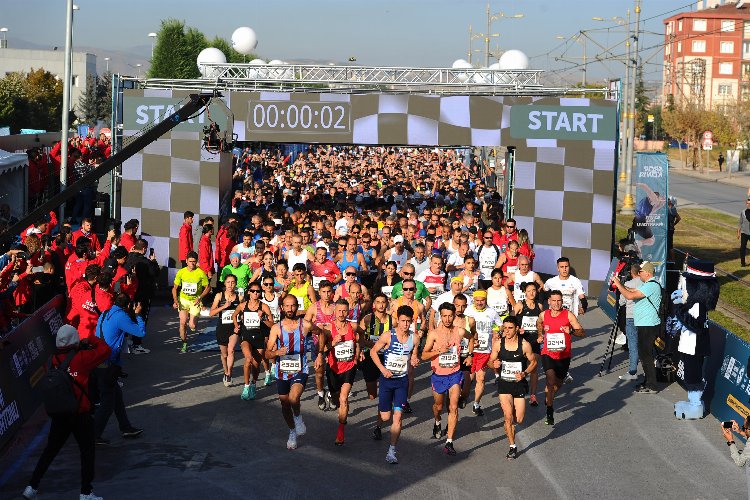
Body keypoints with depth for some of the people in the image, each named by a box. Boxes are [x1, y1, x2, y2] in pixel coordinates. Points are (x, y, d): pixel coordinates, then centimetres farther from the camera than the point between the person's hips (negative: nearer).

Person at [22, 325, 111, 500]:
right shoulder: (81, 358, -14)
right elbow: (106, 350, -10)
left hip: (58, 414, 5)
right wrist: (92, 340, 8)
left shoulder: (53, 360, -1)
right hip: (80, 414, -5)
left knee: (50, 450, 16)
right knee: (87, 452, 9)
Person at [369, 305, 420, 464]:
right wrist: (383, 369, -12)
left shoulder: (413, 338, -1)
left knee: (398, 417, -7)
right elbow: (373, 351, -2)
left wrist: (414, 362, -12)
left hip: (402, 380, 2)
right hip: (387, 379, -2)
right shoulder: (388, 336, -11)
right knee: (385, 417, 1)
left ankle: (392, 451, -2)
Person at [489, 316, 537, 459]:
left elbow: (533, 362, 2)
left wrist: (524, 373, -15)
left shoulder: (524, 345, -10)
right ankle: (512, 447, 7)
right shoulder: (498, 343, -5)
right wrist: (494, 364, -18)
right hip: (504, 383, 0)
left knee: (519, 420, 0)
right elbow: (491, 361, 6)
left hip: (519, 383, 0)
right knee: (508, 417, -9)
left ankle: (510, 423, 38)